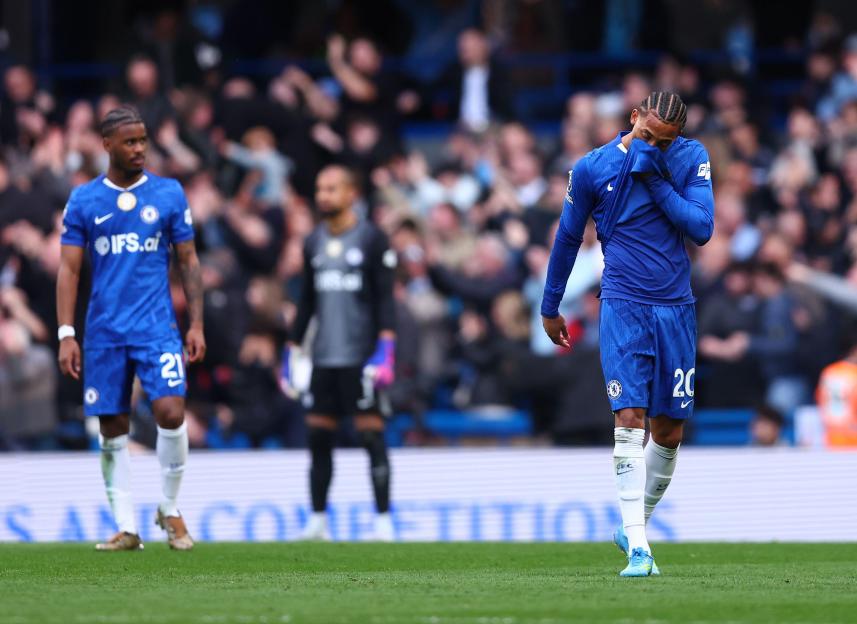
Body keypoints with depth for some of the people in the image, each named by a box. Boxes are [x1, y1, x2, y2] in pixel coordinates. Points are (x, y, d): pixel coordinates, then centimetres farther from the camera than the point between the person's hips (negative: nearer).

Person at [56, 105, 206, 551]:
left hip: (157, 328, -1)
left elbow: (188, 261, 9)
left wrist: (196, 324, 3)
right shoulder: (83, 200, 4)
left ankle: (170, 511, 4)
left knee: (171, 413, -16)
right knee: (113, 430, 2)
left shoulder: (168, 194, 5)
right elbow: (69, 269, 4)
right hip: (104, 331, 1)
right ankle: (126, 528, 10)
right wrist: (66, 334, -4)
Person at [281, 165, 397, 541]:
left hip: (361, 356, -6)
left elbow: (385, 298, -6)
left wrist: (385, 348, -15)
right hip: (324, 356, 6)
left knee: (371, 436, -6)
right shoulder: (314, 243, 15)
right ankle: (317, 521, 11)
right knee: (318, 437, 4)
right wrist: (292, 348, 17)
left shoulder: (372, 240, -2)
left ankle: (383, 520, -4)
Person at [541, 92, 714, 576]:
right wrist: (550, 308, 17)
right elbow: (568, 239, 10)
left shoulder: (690, 159, 0)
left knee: (669, 433, 6)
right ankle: (638, 549, -18)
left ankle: (636, 526, 26)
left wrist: (656, 181, -16)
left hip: (676, 310, 2)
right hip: (623, 308, -2)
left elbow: (703, 229, -10)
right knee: (630, 419, -15)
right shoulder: (592, 168, -2)